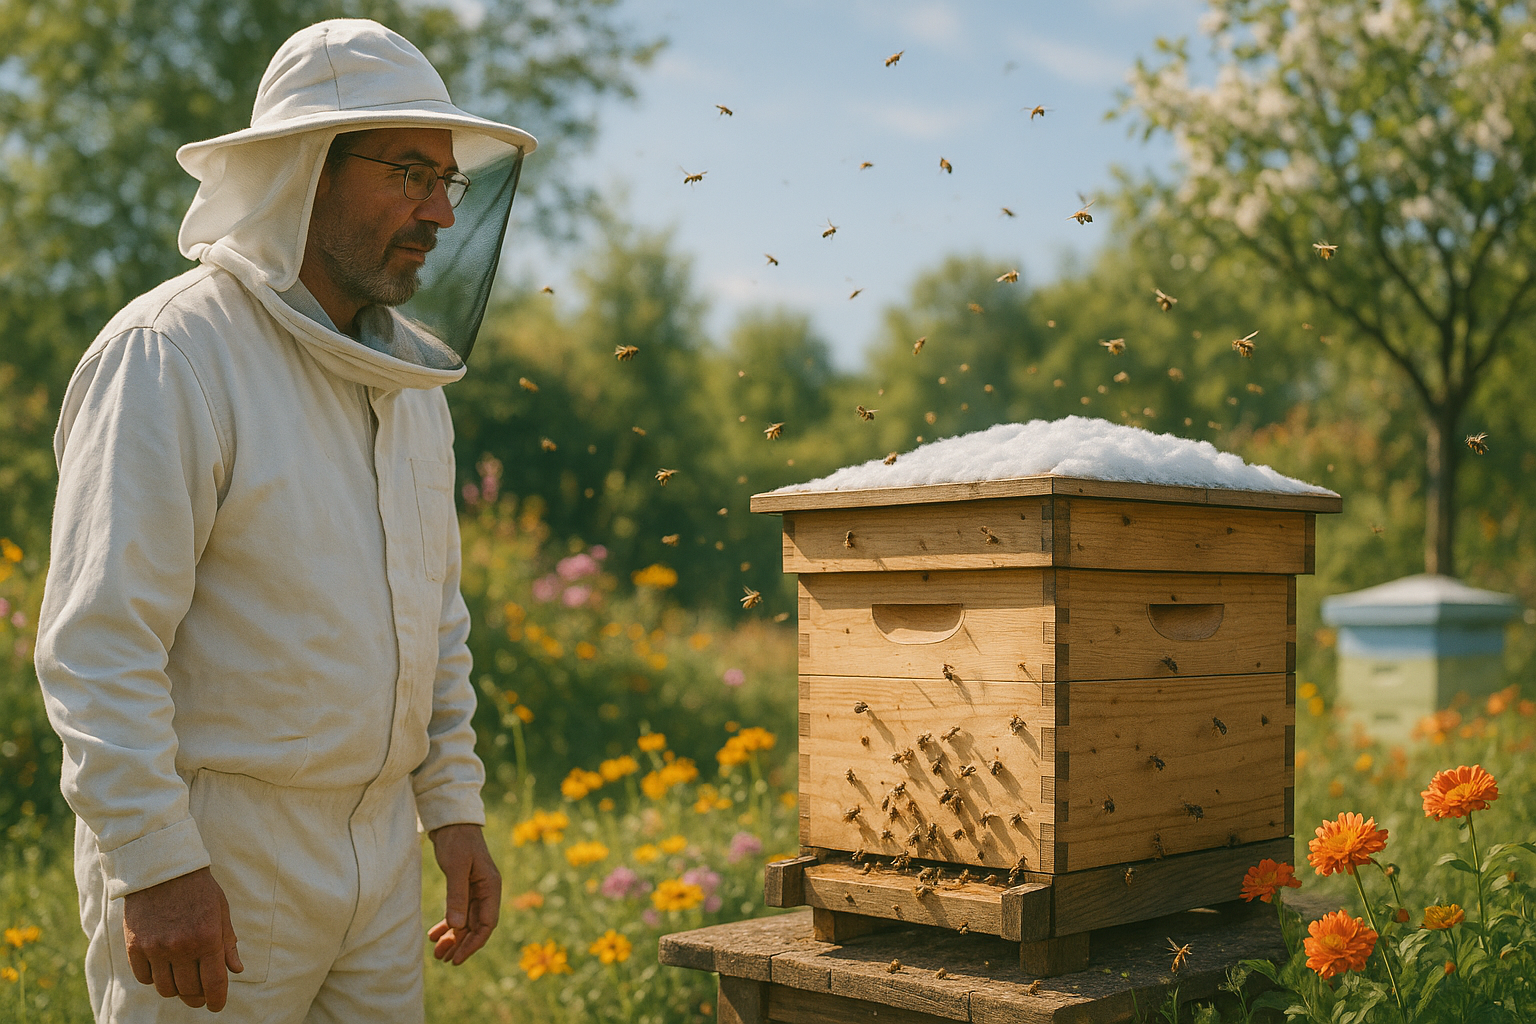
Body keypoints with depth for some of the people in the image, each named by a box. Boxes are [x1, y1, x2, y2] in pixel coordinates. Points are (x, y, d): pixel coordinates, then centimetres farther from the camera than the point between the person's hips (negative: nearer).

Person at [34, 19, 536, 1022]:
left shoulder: (410, 370, 10)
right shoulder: (169, 354, -14)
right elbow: (96, 643, -19)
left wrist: (455, 806, 13)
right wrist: (156, 864, -22)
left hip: (380, 845, 7)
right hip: (209, 854, -7)